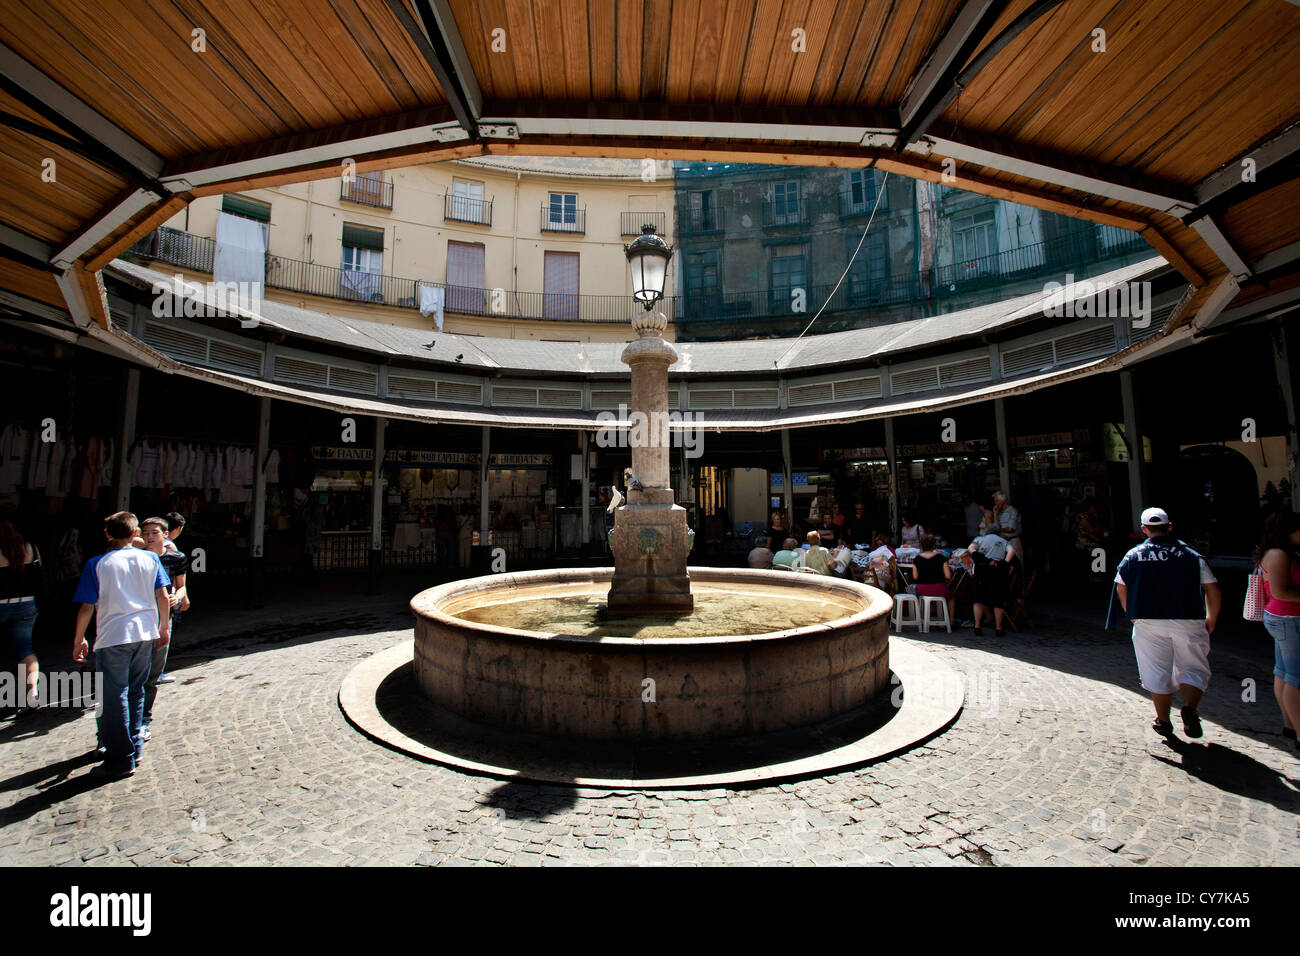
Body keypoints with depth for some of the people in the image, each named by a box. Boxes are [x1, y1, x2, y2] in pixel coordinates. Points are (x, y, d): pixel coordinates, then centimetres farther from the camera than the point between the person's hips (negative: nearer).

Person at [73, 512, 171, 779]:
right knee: (136, 692, 17)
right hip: (145, 633, 3)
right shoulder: (150, 559, 2)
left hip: (113, 637, -3)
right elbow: (163, 598, 1)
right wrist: (164, 627, 14)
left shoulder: (96, 564, -5)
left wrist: (78, 639, 7)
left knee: (114, 697, 4)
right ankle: (134, 749, 26)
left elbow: (87, 607, -5)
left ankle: (121, 761, 10)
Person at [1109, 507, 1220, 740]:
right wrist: (1210, 620, 16)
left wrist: (1133, 616, 18)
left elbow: (1121, 589, 6)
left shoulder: (1133, 556, 2)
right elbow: (1214, 591, 2)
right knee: (1194, 668, 15)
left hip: (1149, 623, 0)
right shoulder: (1191, 555, 2)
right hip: (1188, 622, 0)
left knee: (1157, 673, 9)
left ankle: (1164, 722, 16)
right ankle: (1189, 707, -8)